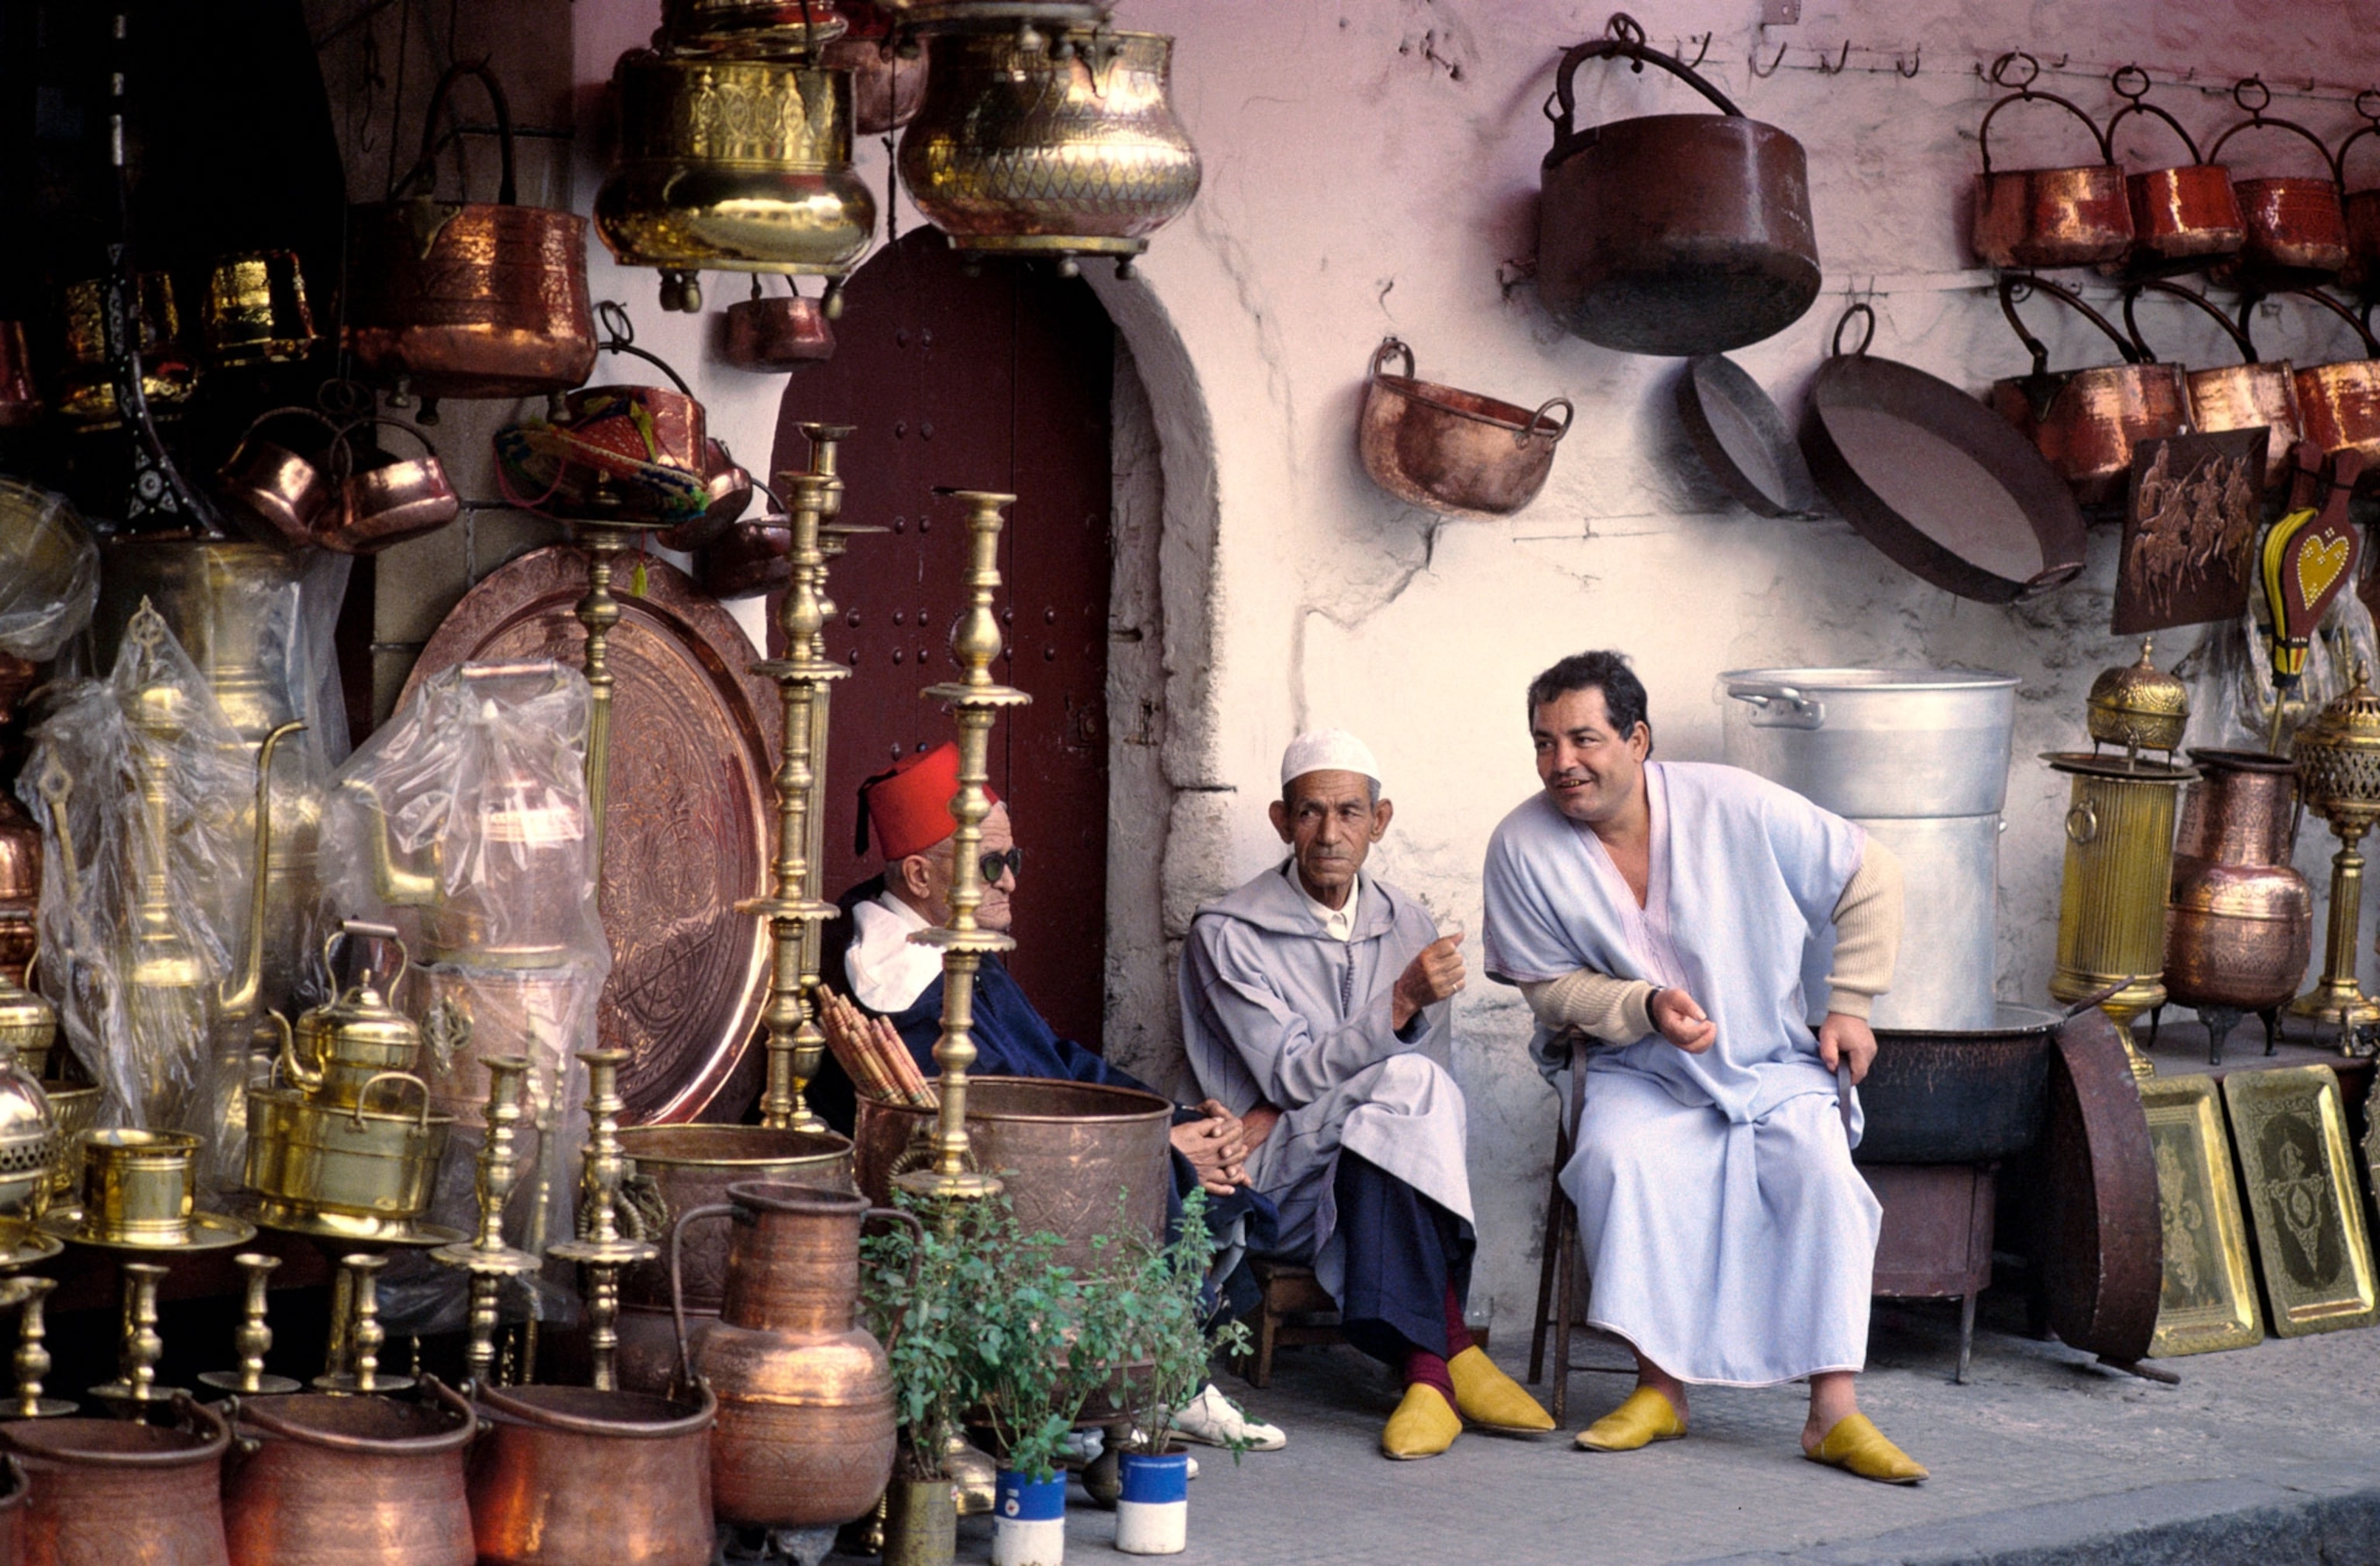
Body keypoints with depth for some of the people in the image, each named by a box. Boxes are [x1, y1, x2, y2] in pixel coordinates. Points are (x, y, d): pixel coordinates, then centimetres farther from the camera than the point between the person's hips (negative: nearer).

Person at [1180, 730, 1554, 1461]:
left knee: (1380, 1132, -33)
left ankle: (1424, 1371, -34)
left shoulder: (1408, 925, 10)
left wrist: (1291, 1113, -9)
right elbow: (1291, 1076, -11)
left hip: (1369, 1177, 3)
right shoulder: (1228, 934, -3)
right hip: (1272, 1187, -3)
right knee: (1408, 1082, -30)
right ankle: (1451, 1353, -31)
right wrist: (1401, 1003, -25)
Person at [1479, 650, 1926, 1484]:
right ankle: (1660, 1385, -17)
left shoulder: (1736, 806, -11)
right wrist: (1647, 1006, -19)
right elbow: (1550, 985, -1)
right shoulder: (1523, 846, -9)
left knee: (1820, 1167, -27)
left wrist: (1849, 1004, -2)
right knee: (1615, 1160, -31)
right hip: (1643, 1075, 0)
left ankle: (1834, 1412, -22)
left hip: (1776, 1064, 0)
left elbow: (1870, 878, 1)